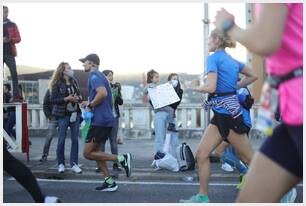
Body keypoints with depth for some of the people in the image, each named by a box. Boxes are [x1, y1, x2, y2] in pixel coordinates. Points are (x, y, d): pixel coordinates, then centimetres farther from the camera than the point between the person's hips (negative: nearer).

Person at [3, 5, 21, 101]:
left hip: (9, 53, -1)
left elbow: (18, 38, 5)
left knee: (14, 74, -9)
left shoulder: (12, 25, 10)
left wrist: (10, 40, -14)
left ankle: (16, 96, -9)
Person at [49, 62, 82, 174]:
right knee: (61, 140, 1)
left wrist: (78, 98, -6)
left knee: (75, 139, 2)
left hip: (75, 113, 4)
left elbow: (79, 95, 17)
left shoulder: (74, 81, 8)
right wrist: (66, 99, -19)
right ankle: (61, 164, 15)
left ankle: (74, 164, 9)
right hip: (63, 115, -4)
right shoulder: (57, 84, -6)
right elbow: (52, 100, -9)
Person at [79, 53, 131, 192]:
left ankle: (121, 158, -9)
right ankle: (109, 182, 12)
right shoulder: (100, 76, 20)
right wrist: (90, 103, 18)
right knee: (95, 151, 13)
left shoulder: (94, 75, -10)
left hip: (100, 120, -10)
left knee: (88, 153, -5)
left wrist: (90, 105, -14)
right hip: (106, 119, 10)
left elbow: (102, 93, -28)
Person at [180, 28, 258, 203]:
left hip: (228, 113, -9)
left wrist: (195, 87, -2)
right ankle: (203, 197, 14)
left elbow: (210, 88, -21)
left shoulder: (214, 58, -11)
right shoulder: (232, 60, 14)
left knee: (249, 158, 1)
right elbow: (253, 76, 21)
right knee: (202, 154, 7)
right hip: (220, 115, 9)